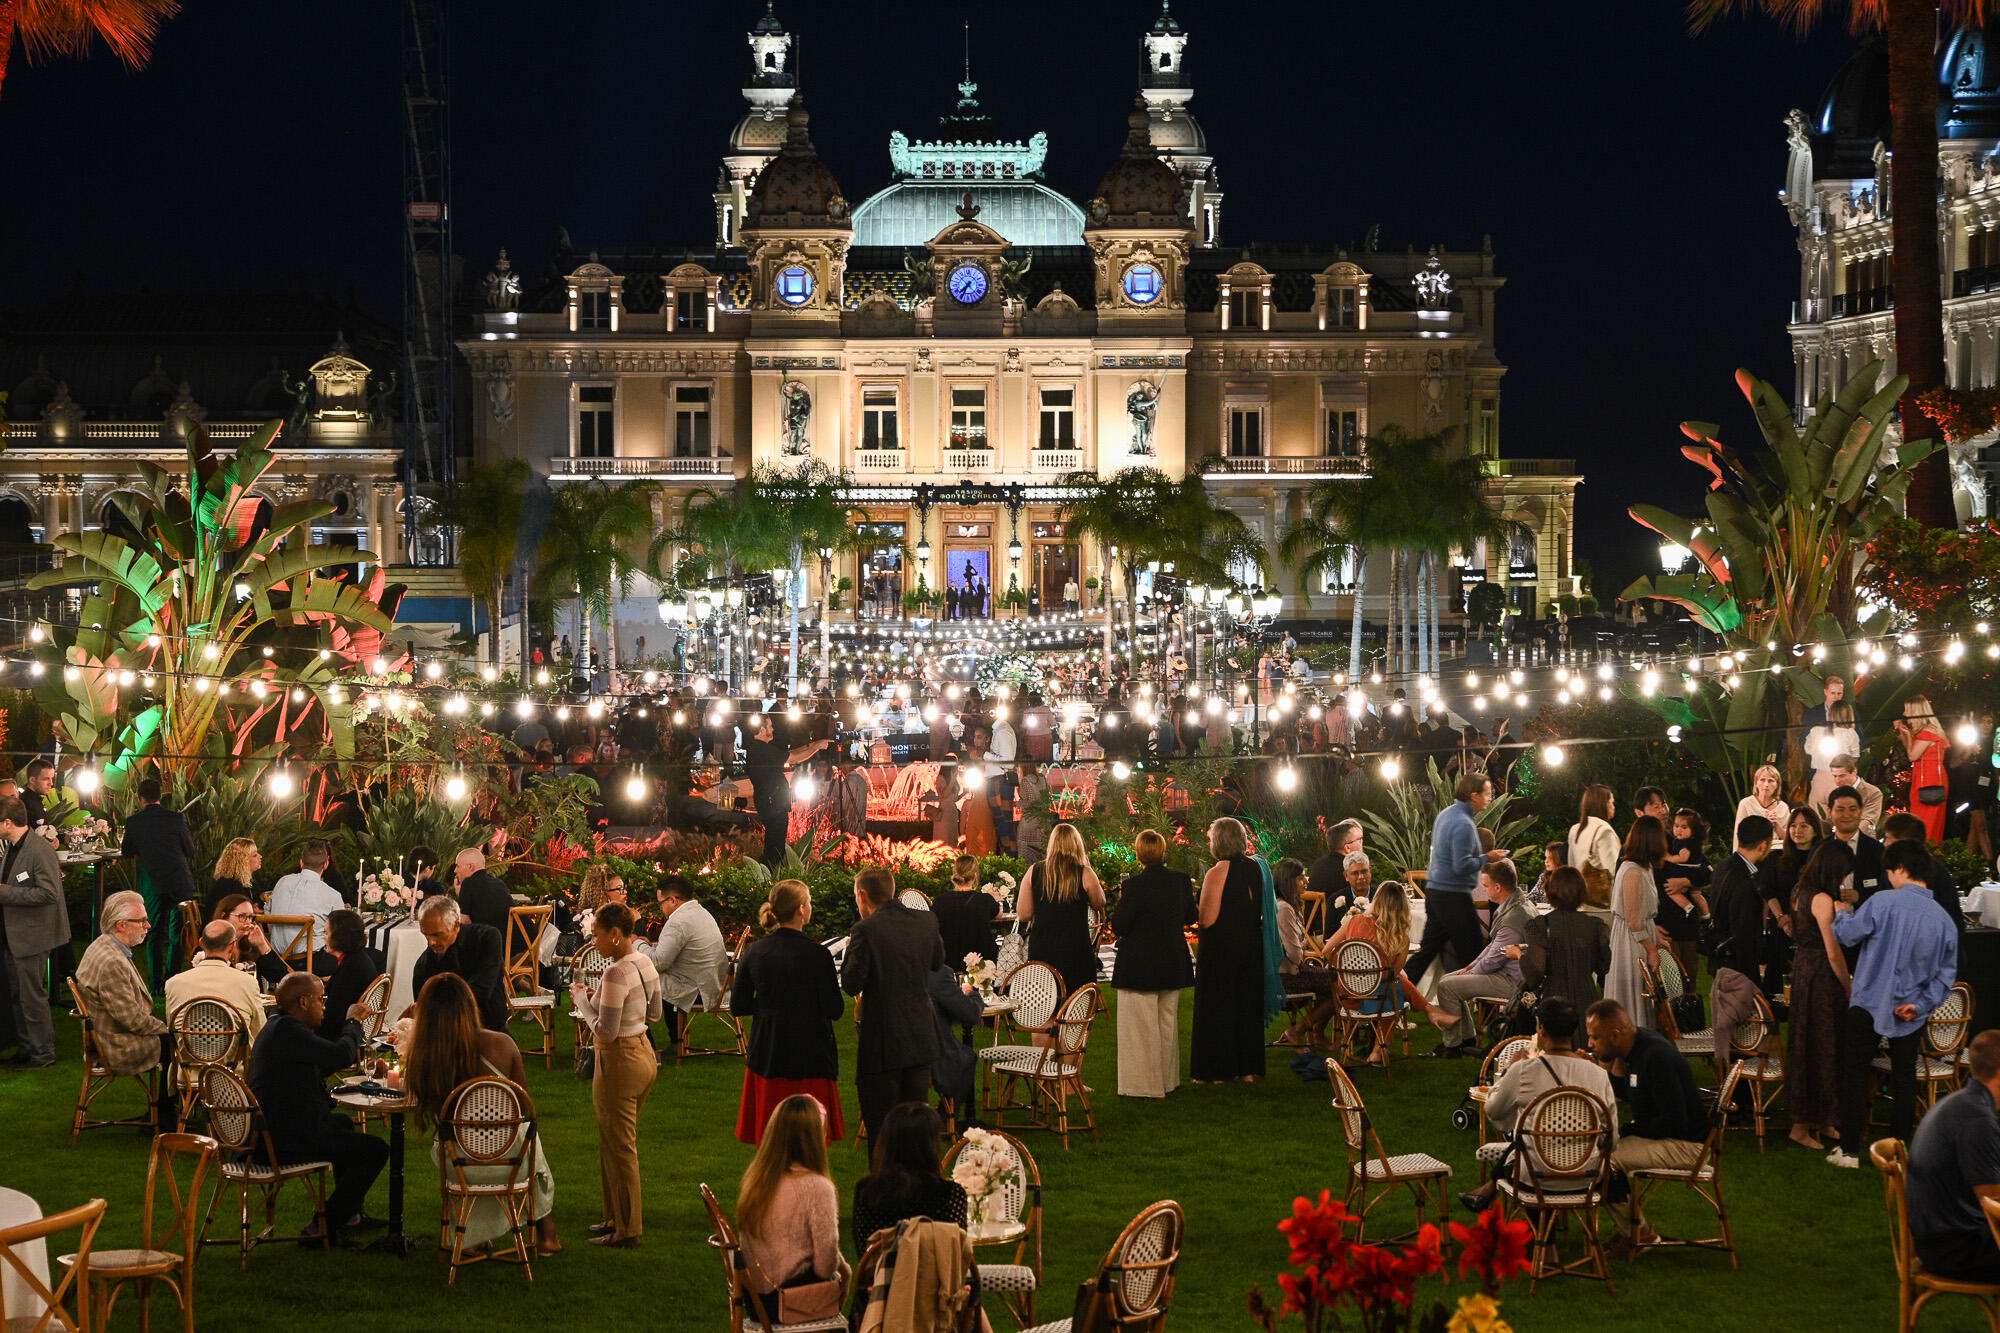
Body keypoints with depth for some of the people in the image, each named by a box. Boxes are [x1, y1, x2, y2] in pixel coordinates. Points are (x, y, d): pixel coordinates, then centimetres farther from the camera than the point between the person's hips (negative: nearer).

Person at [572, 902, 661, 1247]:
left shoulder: (616, 973, -24)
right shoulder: (645, 963, 4)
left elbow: (605, 1032, -23)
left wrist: (581, 999, -9)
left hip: (619, 1062, -9)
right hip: (644, 1053, 9)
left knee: (619, 1148, 3)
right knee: (621, 1144, 21)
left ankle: (626, 1231, 13)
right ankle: (619, 1217, 32)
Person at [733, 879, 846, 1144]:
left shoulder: (754, 952, -2)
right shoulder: (816, 954, -15)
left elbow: (738, 1007, 3)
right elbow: (834, 1010, -12)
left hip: (766, 1057, 4)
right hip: (810, 1054, -4)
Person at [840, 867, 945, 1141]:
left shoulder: (866, 930, -17)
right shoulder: (926, 921, 1)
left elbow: (851, 984, -14)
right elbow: (938, 961, 18)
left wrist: (850, 951, 1)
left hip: (883, 1041, -6)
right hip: (921, 1037, 6)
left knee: (880, 1122, 4)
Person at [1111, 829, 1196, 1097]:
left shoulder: (1135, 885, -20)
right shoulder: (1181, 881, -4)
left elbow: (1118, 926, -16)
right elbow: (1190, 917, 8)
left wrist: (1121, 900, -1)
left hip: (1139, 966, -6)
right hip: (1173, 964, 6)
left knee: (1142, 1027, 4)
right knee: (1168, 1022, 19)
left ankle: (1145, 1083, 6)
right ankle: (1168, 1079, 28)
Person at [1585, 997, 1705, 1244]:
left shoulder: (1658, 1057, -26)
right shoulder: (1637, 1045, 4)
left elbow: (1674, 1124, -26)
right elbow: (1630, 1096, 19)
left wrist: (1626, 1130, -16)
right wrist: (1608, 1071, 1)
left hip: (1686, 1144, -10)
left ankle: (1643, 1237, -7)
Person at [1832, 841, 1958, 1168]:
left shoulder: (1884, 902, -16)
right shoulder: (1944, 920, 0)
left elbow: (1847, 934, -8)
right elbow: (1946, 974, 1)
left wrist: (1843, 913, 12)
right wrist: (1922, 1004, -2)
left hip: (1869, 1005, -4)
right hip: (1912, 1013, 4)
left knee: (1855, 1075, 7)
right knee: (1904, 1079, 14)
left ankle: (1850, 1150, 8)